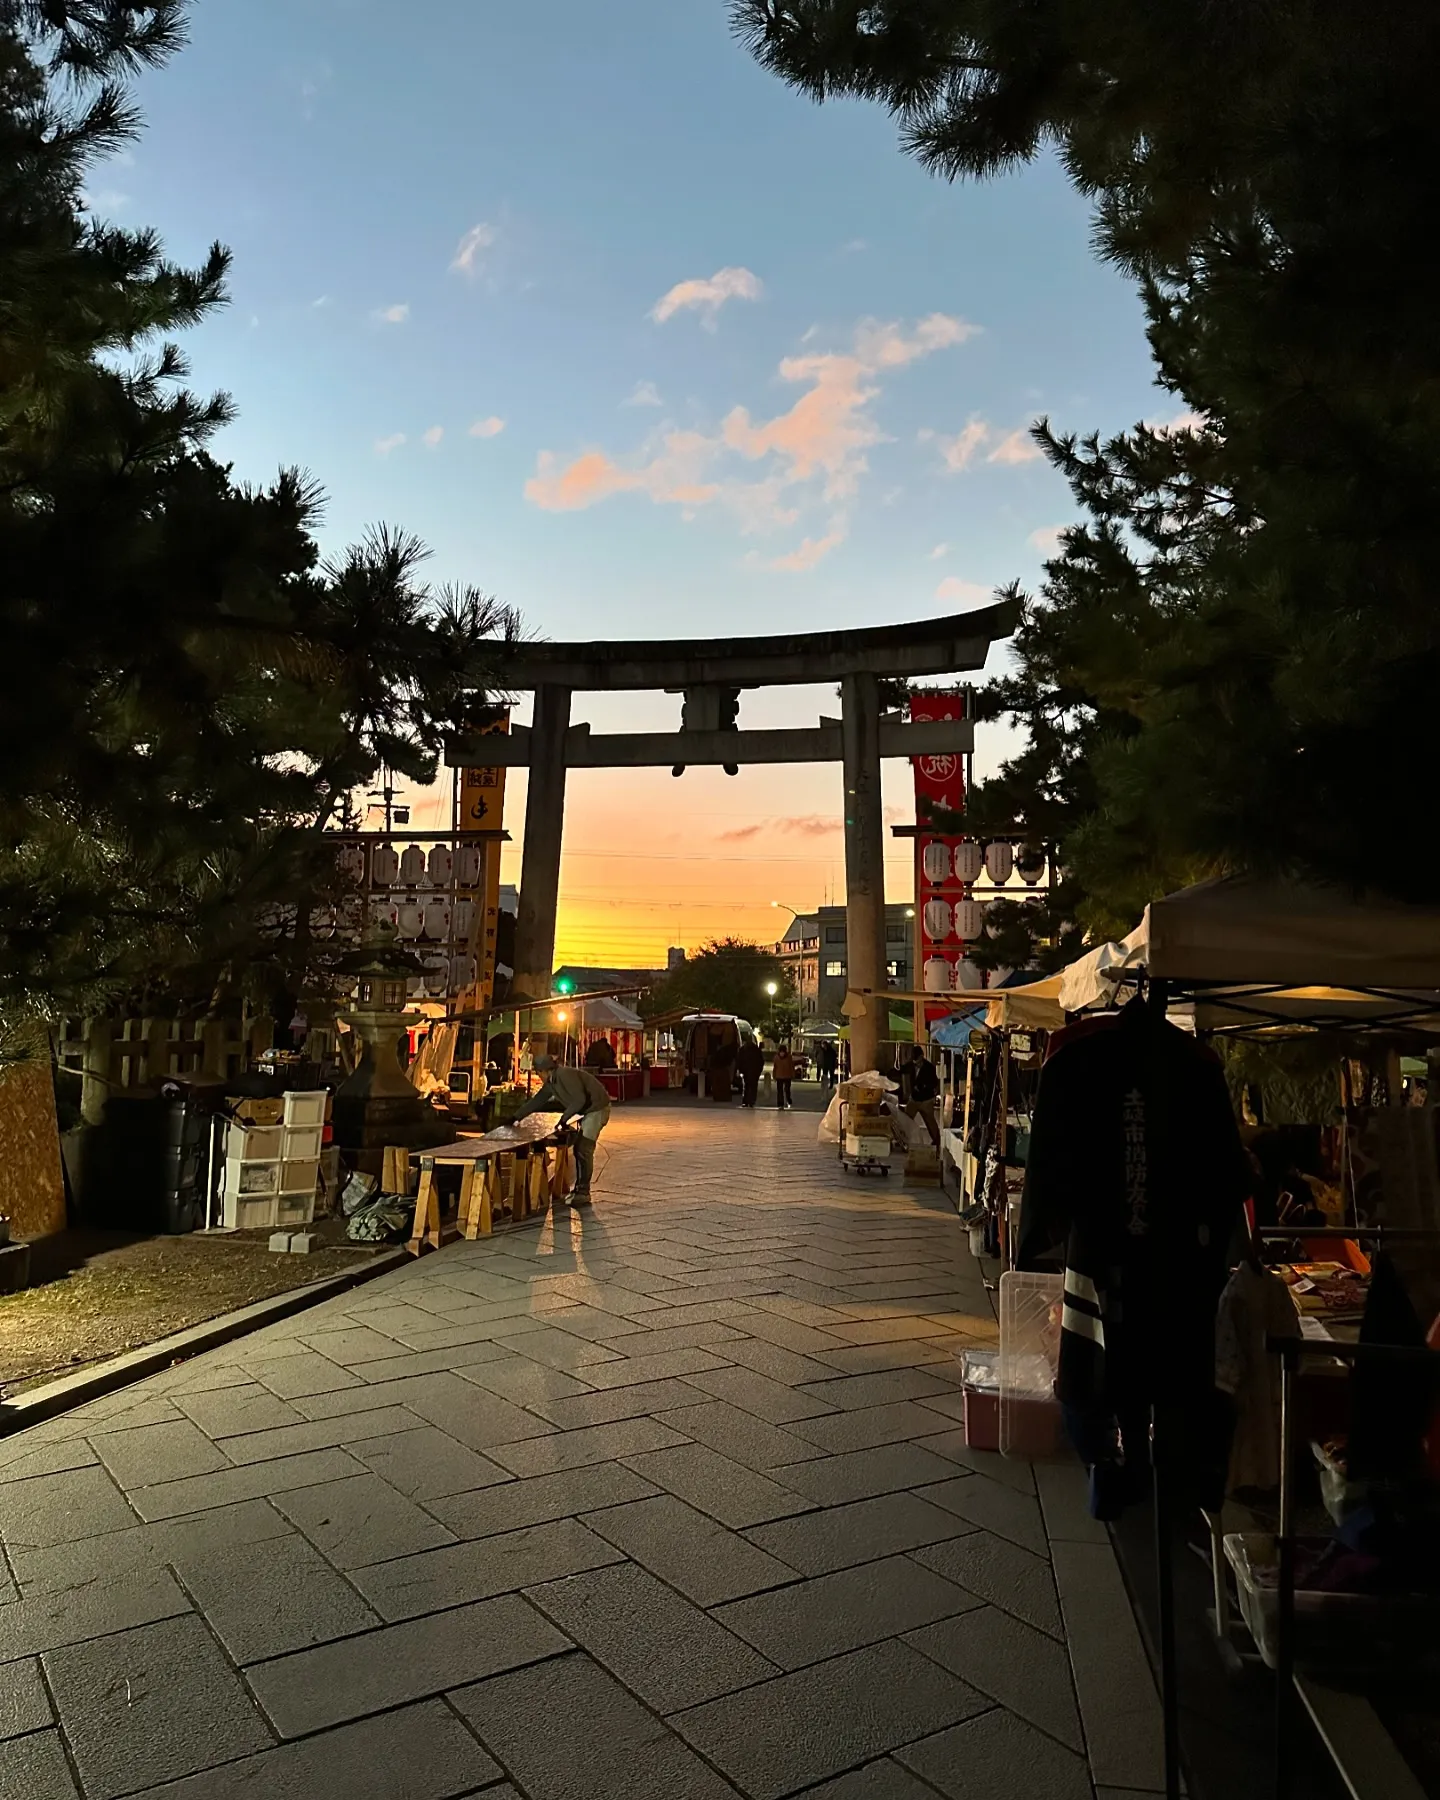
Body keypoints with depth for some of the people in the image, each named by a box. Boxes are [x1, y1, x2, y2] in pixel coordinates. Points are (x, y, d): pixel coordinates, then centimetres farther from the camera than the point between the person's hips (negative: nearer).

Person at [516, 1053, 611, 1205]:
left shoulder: (565, 1075, -20)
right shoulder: (551, 1083, 10)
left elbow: (579, 1099, -25)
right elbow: (537, 1101, 18)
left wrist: (564, 1118, -19)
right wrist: (516, 1117, 19)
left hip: (597, 1108, -10)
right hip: (588, 1110, 10)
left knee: (584, 1150, -12)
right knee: (579, 1149, 11)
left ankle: (583, 1193, -8)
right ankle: (580, 1188, 20)